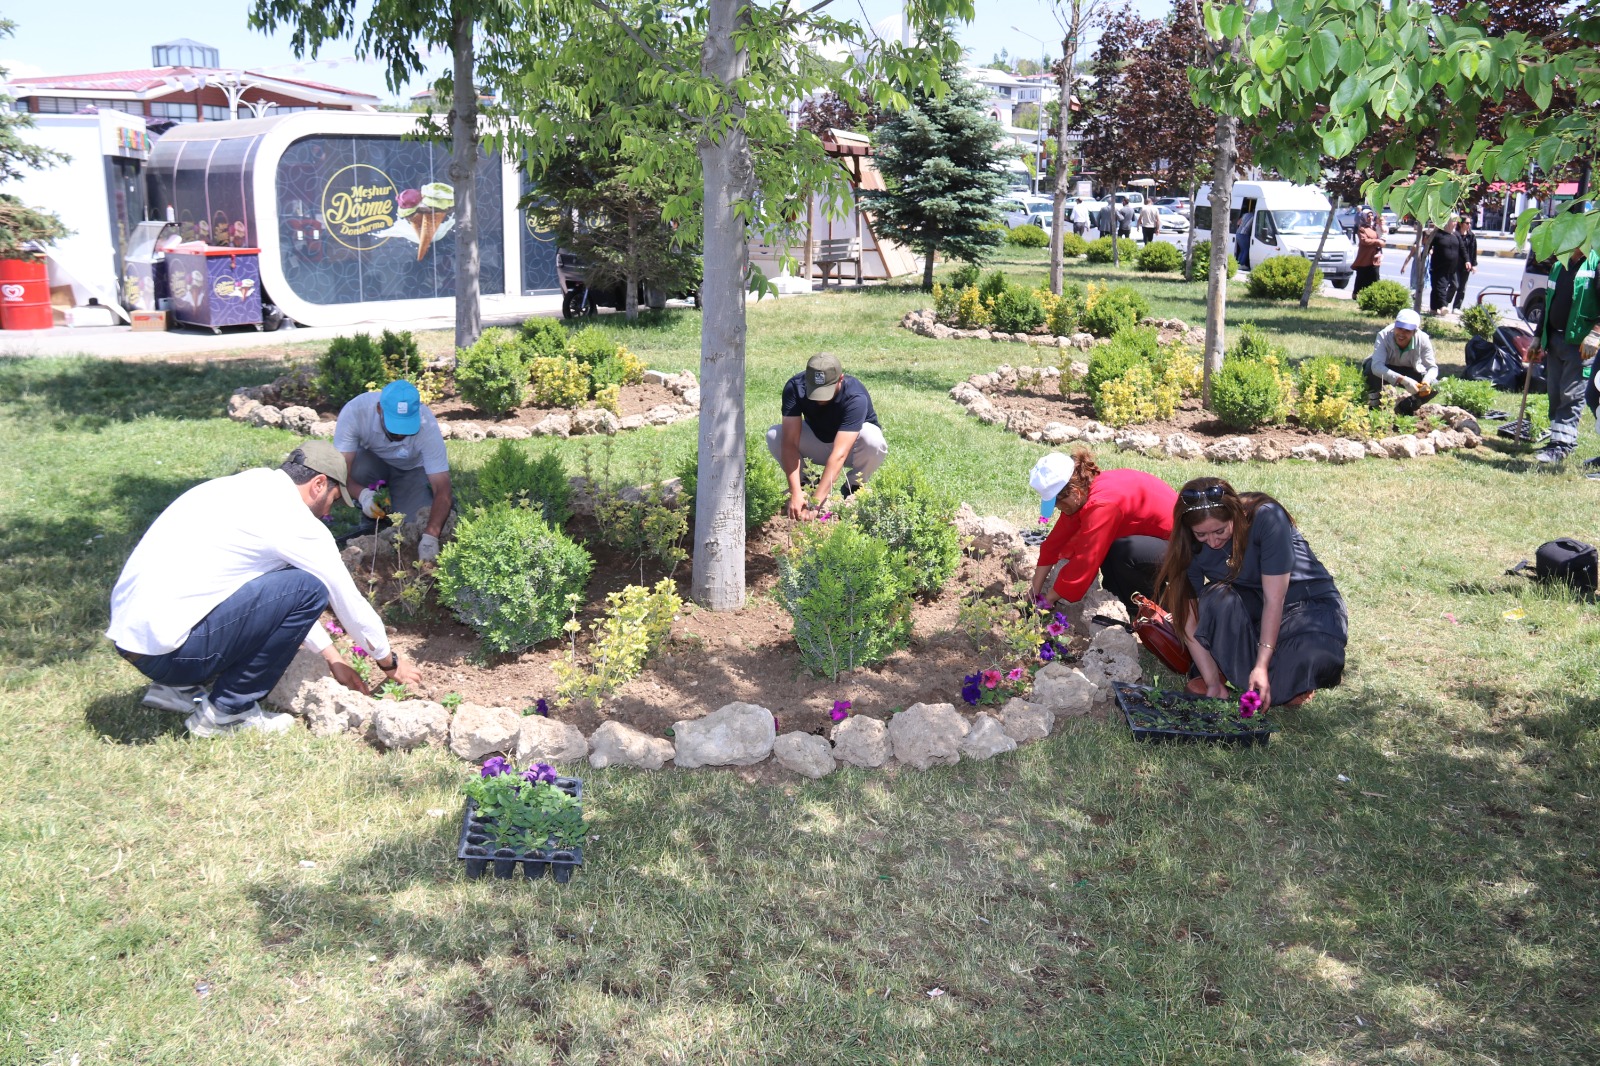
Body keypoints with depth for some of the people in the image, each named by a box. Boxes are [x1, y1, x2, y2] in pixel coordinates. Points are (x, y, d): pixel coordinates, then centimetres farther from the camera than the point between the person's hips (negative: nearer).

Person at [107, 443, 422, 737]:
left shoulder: (249, 487, 16)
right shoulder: (295, 521, -10)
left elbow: (287, 599, 26)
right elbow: (349, 600, 2)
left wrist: (333, 658, 30)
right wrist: (390, 662, 18)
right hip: (165, 648, -9)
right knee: (308, 589, -9)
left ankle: (179, 688, 17)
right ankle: (227, 712, -1)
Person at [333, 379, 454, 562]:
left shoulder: (427, 425, -34)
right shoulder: (354, 411, -35)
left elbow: (442, 488, -35)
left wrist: (430, 536, -47)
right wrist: (362, 494, -54)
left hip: (411, 470, -1)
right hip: (370, 461, 1)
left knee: (417, 526, -22)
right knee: (357, 468, -35)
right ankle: (369, 522, -7)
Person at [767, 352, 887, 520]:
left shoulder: (855, 397, -36)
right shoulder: (795, 387, -28)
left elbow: (839, 454, -44)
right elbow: (790, 443, -33)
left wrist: (814, 504, -50)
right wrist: (795, 492, -45)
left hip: (851, 446, -2)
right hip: (816, 439, 2)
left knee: (873, 440, -37)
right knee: (774, 436, -25)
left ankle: (852, 488, -7)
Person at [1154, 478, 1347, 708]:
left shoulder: (1266, 518, -27)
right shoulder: (1189, 546, -17)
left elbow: (1274, 599, -27)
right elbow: (1190, 620, -17)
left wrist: (1261, 666, -31)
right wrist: (1213, 683, -24)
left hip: (1310, 603, -2)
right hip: (1251, 606, 3)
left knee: (1315, 656, -35)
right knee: (1218, 598, -32)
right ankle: (1223, 668, -9)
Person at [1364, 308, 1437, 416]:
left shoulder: (1423, 339, -24)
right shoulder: (1384, 335, -32)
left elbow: (1432, 367, -19)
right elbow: (1376, 365, -44)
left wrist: (1426, 382, -43)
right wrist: (1402, 380, -55)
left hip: (1409, 373, 2)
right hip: (1386, 372, -2)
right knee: (1370, 367, -36)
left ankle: (1403, 408, 4)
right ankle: (1374, 406, -11)